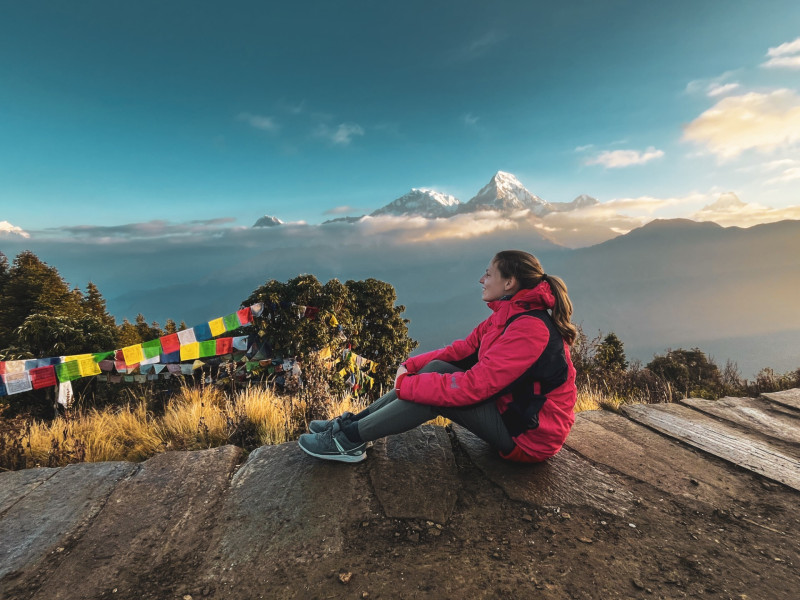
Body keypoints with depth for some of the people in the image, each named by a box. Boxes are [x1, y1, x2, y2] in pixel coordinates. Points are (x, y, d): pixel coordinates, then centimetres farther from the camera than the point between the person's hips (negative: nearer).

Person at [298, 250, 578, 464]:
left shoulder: (530, 328, -27)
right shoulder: (508, 315, 3)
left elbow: (473, 386, -30)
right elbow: (462, 349, 4)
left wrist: (406, 385, -22)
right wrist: (410, 366, -8)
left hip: (529, 436, -8)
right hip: (510, 405, 8)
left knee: (435, 385, -20)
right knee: (436, 369, -5)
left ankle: (350, 438, -9)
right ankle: (353, 422, 0)